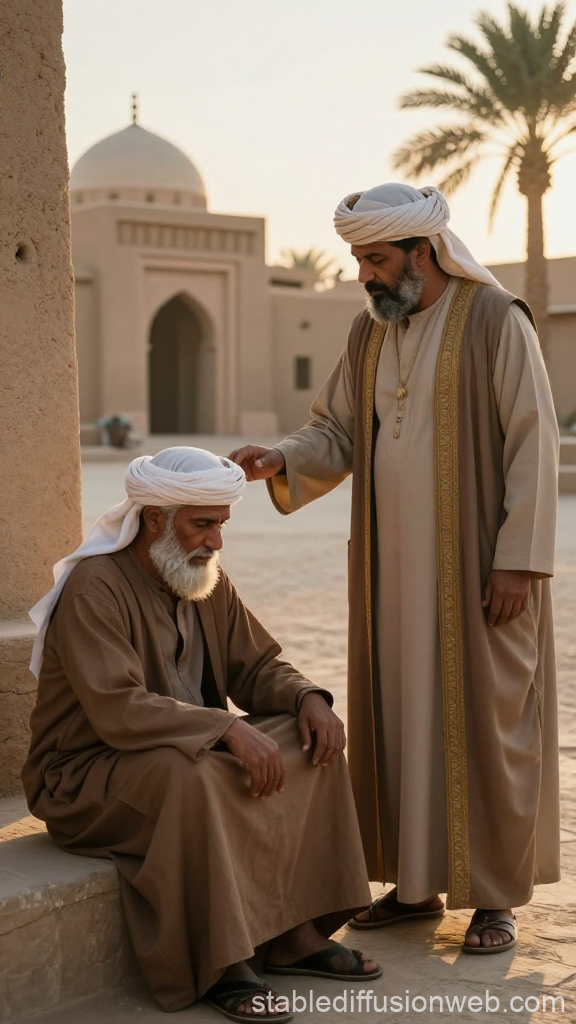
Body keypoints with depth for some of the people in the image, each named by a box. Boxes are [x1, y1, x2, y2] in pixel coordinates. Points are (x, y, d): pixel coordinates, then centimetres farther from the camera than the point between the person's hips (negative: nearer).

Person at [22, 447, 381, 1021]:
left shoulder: (209, 584, 6)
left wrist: (307, 698, -12)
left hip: (191, 755, 8)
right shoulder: (95, 589, -21)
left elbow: (256, 667, 11)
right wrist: (228, 728, -38)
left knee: (311, 745, -8)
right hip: (86, 776, -8)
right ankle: (220, 968, -27)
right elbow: (118, 710, -32)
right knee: (192, 777, -38)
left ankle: (295, 933, -8)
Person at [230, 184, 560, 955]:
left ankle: (496, 896, 12)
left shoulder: (495, 320, -10)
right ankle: (417, 882, 22)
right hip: (397, 565, 6)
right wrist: (282, 462, -10)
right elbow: (339, 433, 11)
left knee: (485, 720, 1)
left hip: (478, 565, -6)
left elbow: (532, 442, -13)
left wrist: (519, 558, -17)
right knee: (402, 715, 10)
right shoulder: (371, 331, 10)